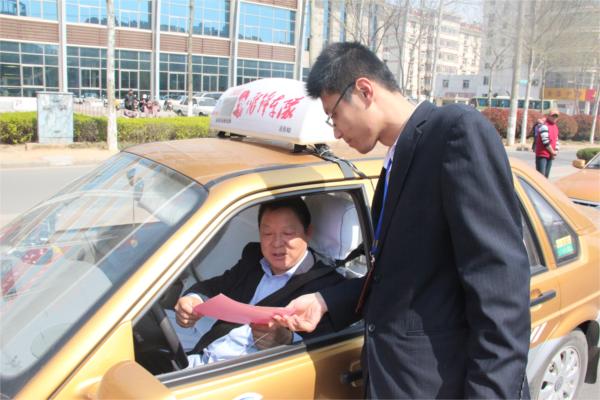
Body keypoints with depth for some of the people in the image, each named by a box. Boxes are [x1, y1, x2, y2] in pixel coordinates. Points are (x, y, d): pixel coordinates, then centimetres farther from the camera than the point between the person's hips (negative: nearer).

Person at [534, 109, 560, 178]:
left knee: (546, 176, 10)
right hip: (542, 155, -8)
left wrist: (556, 152, 4)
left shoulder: (555, 127, 15)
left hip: (550, 156, 8)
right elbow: (546, 142, -18)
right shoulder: (544, 126, -13)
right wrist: (552, 152, -8)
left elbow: (556, 140, 18)